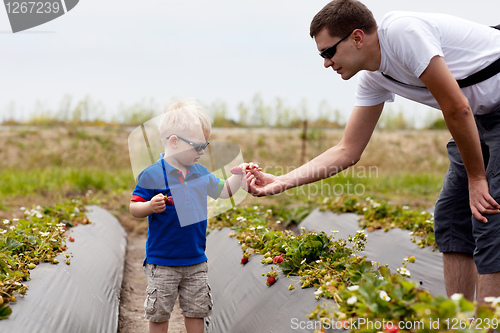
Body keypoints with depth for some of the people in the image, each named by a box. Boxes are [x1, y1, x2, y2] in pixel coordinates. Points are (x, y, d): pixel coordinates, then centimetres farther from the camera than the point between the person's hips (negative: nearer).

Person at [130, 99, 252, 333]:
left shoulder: (200, 173, 6)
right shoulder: (152, 175, -13)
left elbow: (224, 191, 20)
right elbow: (134, 208, -10)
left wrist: (240, 174, 5)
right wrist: (151, 206, -30)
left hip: (196, 261, 5)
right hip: (162, 262, -5)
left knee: (197, 311, 11)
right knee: (159, 313, 4)